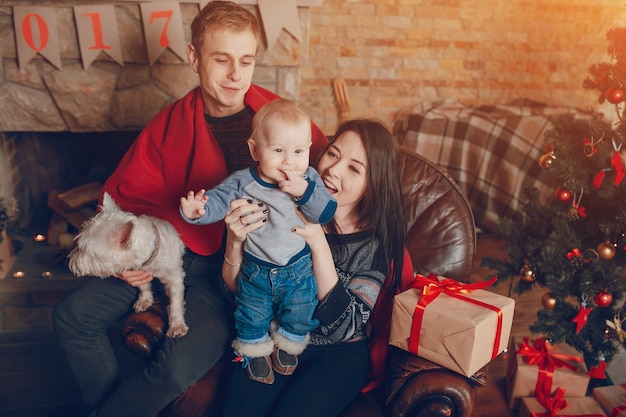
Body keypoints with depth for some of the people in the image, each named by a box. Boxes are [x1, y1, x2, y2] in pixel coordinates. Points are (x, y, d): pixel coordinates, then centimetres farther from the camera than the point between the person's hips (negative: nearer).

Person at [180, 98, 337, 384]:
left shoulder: (309, 180, -14)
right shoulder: (243, 182, -18)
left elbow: (327, 212, -22)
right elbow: (217, 200, -22)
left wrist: (304, 190, -37)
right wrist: (197, 209, -44)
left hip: (299, 269, 1)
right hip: (256, 270, -1)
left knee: (299, 314, 19)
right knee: (252, 316, 17)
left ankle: (287, 346, 49)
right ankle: (256, 351, 46)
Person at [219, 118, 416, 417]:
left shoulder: (378, 241, -11)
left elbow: (341, 328, -19)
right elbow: (236, 289, -2)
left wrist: (319, 245, -29)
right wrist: (235, 242, -24)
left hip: (338, 352, -1)